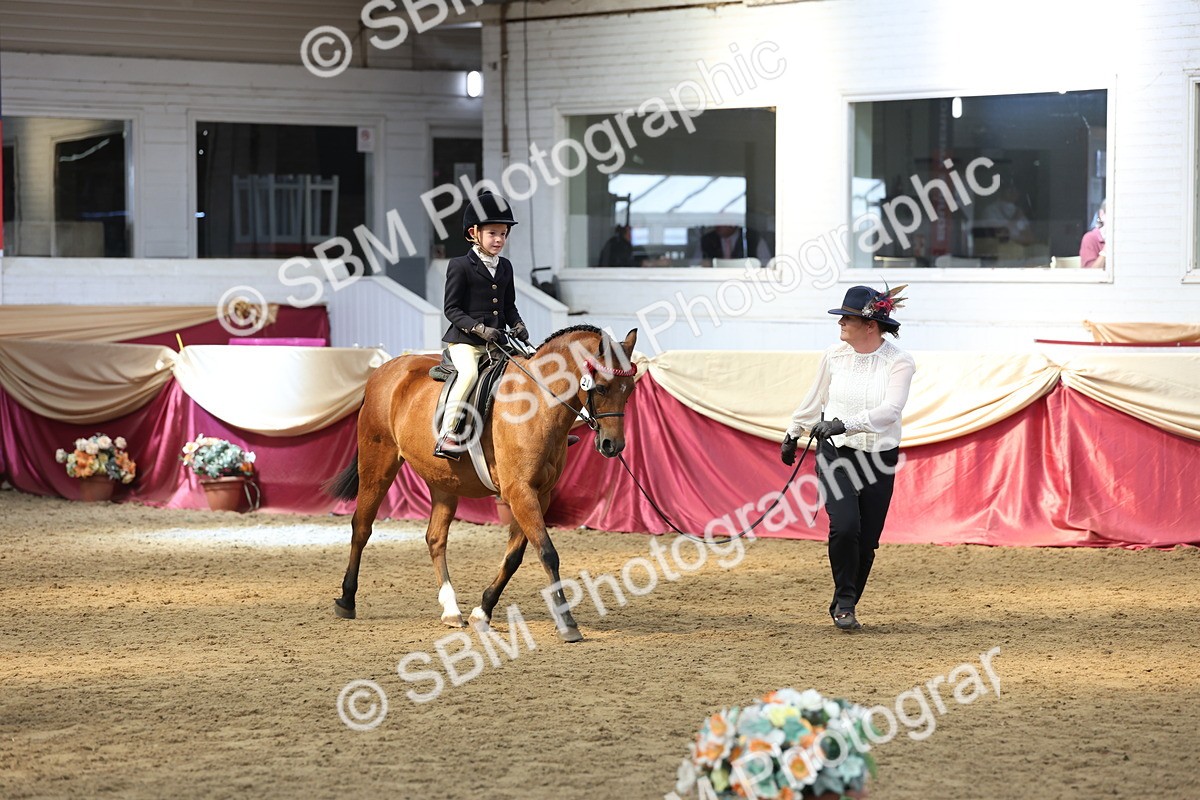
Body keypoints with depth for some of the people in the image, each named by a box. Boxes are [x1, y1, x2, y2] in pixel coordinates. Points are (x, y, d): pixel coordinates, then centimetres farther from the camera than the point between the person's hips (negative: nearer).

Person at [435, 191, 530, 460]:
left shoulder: (505, 267, 15)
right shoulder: (460, 266, -4)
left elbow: (509, 306, 23)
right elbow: (452, 309, -7)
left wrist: (518, 326, 2)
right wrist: (479, 328, -18)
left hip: (496, 341, 7)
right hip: (464, 340, -7)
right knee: (469, 372, -32)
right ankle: (446, 437, -33)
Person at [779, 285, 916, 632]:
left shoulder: (899, 362, -9)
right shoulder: (834, 356, 1)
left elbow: (889, 410, -23)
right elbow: (815, 399, 18)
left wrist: (844, 424, -35)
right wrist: (793, 434, 28)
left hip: (878, 460, -1)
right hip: (835, 455, 1)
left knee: (867, 542, 2)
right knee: (844, 527, -20)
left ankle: (844, 606, 22)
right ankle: (844, 601, -1)